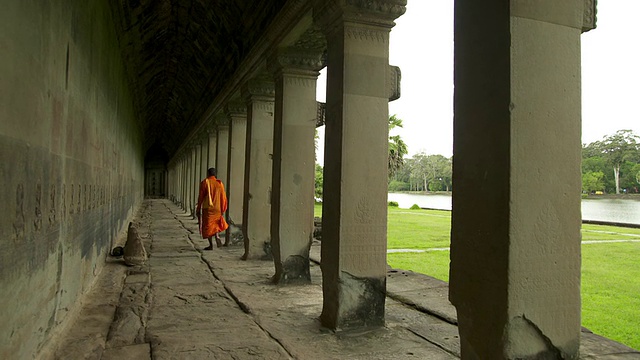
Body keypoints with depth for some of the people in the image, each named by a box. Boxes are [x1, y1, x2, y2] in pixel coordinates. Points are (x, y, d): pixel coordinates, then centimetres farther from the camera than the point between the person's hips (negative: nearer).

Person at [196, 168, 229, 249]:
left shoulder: (204, 182, -4)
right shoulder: (220, 183, 4)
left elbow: (201, 197, -6)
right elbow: (223, 198, 1)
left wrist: (198, 209, 1)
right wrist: (223, 210, 7)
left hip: (207, 208, -3)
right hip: (217, 208, 3)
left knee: (208, 226, 5)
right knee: (215, 224, 22)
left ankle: (211, 245, 3)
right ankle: (217, 237, -2)